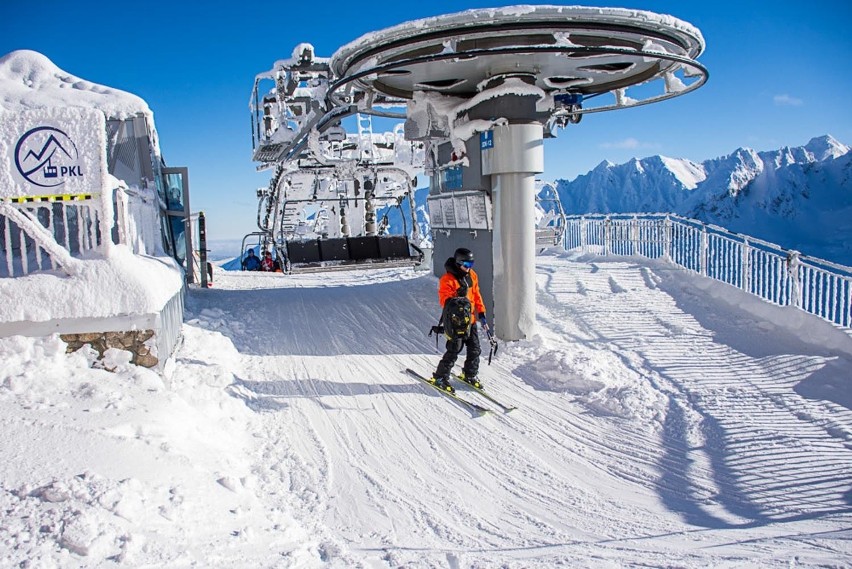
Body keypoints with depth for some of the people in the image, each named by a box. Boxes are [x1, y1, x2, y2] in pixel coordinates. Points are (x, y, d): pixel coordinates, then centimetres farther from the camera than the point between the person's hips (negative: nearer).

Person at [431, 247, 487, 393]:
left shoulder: (472, 275, 8)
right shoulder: (447, 279, -14)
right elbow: (444, 299, -17)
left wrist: (481, 312, 12)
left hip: (471, 319, 7)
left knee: (475, 349, 12)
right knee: (454, 350, -6)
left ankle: (470, 375, 31)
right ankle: (440, 377, 8)